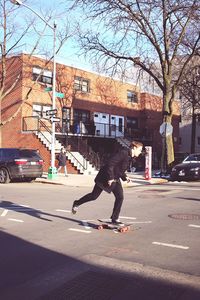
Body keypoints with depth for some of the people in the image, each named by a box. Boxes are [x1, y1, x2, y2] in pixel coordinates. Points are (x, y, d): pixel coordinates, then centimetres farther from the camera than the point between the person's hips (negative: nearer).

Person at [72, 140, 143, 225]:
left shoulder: (128, 157, 6)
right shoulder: (123, 153, -23)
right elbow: (110, 164, -28)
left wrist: (125, 177, 4)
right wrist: (110, 178, -26)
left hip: (115, 179, 8)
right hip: (105, 177, -8)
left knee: (120, 197, -6)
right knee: (94, 196, 5)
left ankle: (115, 219, 6)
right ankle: (77, 203, 28)